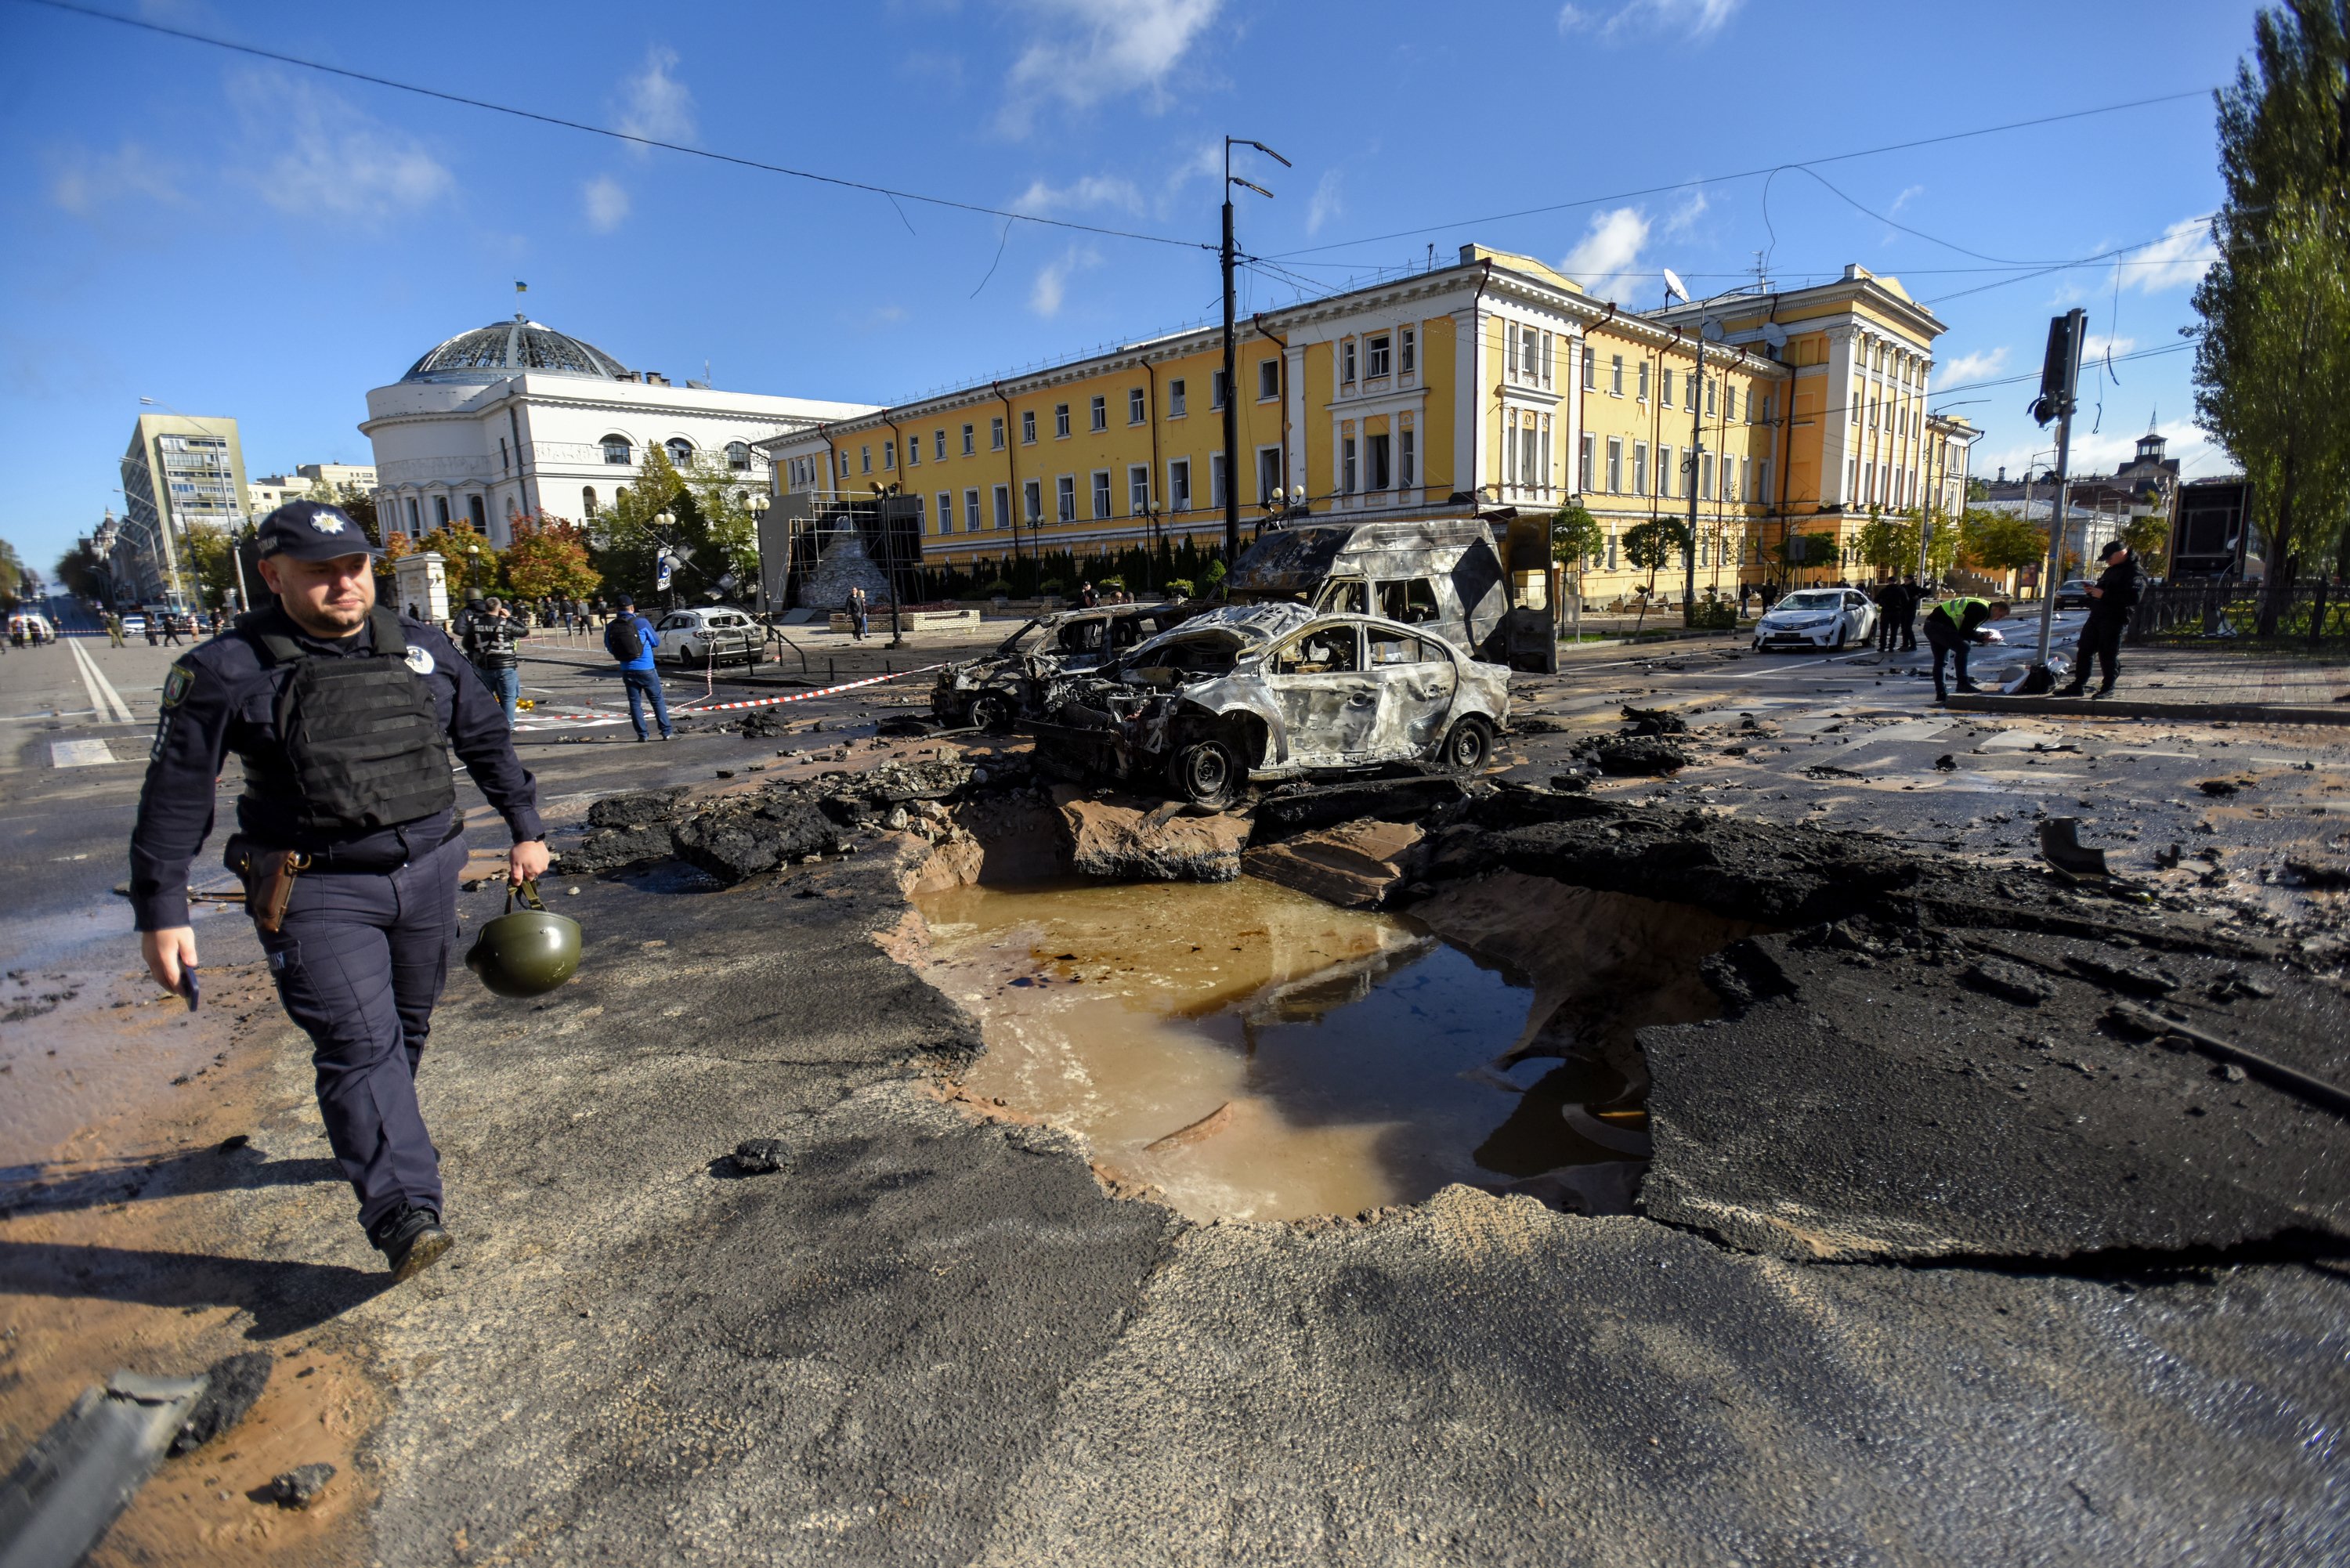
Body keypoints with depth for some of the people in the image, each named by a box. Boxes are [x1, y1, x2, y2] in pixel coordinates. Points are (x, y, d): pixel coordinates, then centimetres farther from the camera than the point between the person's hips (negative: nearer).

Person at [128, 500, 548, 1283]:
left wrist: (526, 828, 14)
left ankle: (374, 1147, 39)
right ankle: (403, 1213, -13)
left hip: (428, 872, 5)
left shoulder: (421, 646, 5)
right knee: (358, 1042, -11)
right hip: (319, 891, -4)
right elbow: (174, 793, -3)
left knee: (406, 1028, 16)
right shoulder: (227, 670, -6)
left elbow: (487, 740, 15)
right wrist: (161, 911, -5)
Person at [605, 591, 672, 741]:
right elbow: (656, 642, 1)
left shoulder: (610, 627, -1)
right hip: (646, 669, -3)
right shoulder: (641, 623, -10)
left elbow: (609, 648, 10)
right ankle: (667, 732, 2)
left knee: (635, 702, 10)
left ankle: (642, 734, 8)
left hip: (627, 670, 3)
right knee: (658, 700, 4)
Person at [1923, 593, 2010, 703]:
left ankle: (1941, 694, 18)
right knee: (1963, 647, -21)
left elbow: (1967, 630, 21)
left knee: (1940, 661, 14)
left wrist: (1983, 638, 10)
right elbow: (1964, 632, -15)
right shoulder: (1982, 610, -12)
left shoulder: (1979, 606, 19)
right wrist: (1982, 636, -2)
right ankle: (1963, 684, -19)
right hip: (1939, 625, -11)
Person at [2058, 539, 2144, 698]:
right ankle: (2078, 686, 12)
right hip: (2096, 616, 9)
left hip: (2115, 619, -9)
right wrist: (2094, 590, 9)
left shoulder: (2135, 573, -10)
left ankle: (2108, 687, 5)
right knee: (2084, 650, 7)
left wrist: (2104, 595, -23)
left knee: (2108, 654, -5)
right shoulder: (2111, 570, 21)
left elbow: (2133, 597, -23)